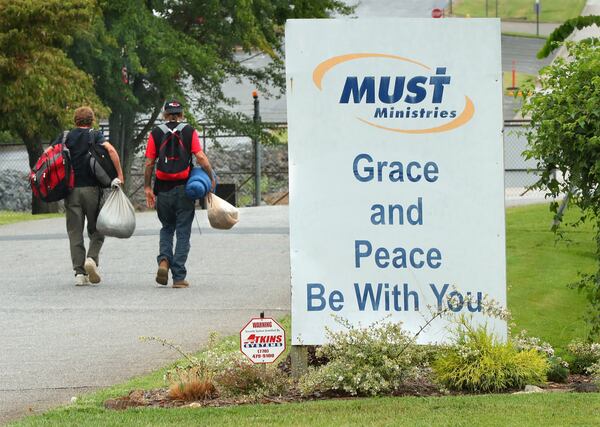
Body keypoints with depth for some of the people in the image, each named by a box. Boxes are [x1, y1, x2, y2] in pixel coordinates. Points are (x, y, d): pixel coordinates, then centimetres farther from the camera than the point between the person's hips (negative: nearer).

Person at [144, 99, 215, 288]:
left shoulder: (156, 133, 3)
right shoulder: (189, 132, 0)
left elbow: (149, 163, 0)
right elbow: (200, 157, -10)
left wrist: (147, 188, 6)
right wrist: (212, 178, -1)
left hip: (163, 189, 1)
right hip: (184, 188, -1)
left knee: (167, 228, 19)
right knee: (183, 232, 4)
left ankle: (164, 260, -6)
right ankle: (179, 277, 0)